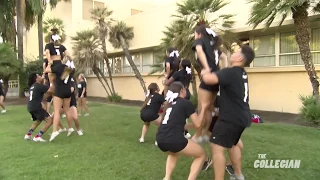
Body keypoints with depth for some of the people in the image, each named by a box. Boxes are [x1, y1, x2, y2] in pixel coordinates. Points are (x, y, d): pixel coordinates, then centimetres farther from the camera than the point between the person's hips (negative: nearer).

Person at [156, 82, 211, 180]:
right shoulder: (186, 103, 3)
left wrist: (192, 124, 35)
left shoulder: (169, 103, 23)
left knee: (174, 153, 40)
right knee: (201, 154, 16)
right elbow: (197, 124, 7)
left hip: (160, 140, 7)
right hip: (174, 140, -7)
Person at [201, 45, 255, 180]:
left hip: (231, 117, -10)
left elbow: (209, 79, -32)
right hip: (242, 117, 10)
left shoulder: (231, 72, -18)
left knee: (217, 148, -7)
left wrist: (204, 73, -9)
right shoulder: (241, 74, 11)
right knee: (232, 144, 27)